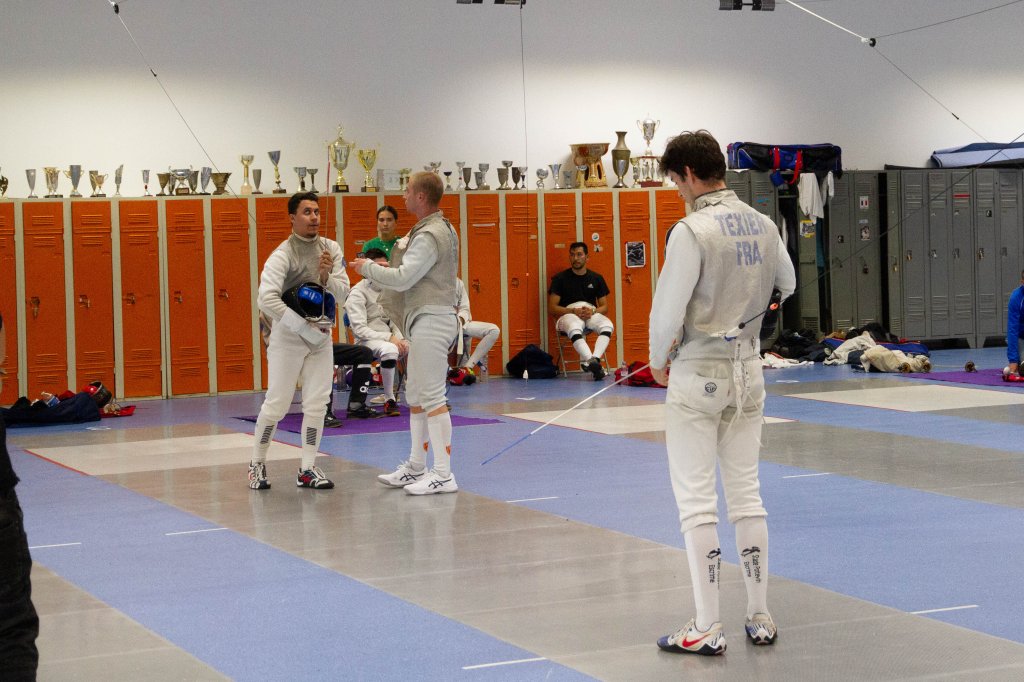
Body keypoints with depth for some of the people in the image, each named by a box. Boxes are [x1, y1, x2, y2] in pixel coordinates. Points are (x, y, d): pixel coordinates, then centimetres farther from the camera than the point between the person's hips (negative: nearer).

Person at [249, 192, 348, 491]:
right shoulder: (282, 255, -16)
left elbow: (342, 293, -2)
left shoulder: (331, 249, 1)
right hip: (288, 337, -5)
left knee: (317, 404, 0)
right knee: (276, 405, -2)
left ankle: (307, 469, 7)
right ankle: (257, 463, 15)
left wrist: (326, 276, -22)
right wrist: (304, 327, -26)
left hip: (320, 337, 5)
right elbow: (266, 299, -27)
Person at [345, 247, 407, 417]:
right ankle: (389, 400, -26)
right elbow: (360, 329, -16)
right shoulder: (358, 293, -8)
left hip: (390, 338, 7)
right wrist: (389, 338, -22)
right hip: (367, 341, -7)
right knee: (389, 349, -38)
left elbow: (394, 320, 14)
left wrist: (400, 339, -7)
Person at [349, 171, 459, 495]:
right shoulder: (442, 229, 15)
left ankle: (443, 474, -9)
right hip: (427, 320, 11)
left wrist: (368, 268, -9)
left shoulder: (429, 236, -17)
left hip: (431, 320, -11)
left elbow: (403, 278, -22)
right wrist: (381, 267, 11)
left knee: (432, 398, -10)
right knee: (415, 397, 16)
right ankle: (416, 467, 24)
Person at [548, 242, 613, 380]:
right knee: (574, 327, -41)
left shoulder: (596, 279, 15)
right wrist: (574, 311, -13)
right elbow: (551, 309, 2)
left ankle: (594, 359, -50)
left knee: (607, 325, -33)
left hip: (591, 314, 3)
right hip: (568, 315, -3)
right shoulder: (560, 278, 6)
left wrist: (592, 311, -9)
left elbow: (604, 306, 14)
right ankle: (593, 362, -58)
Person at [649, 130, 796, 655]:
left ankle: (707, 629, 1)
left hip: (698, 375, -6)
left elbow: (667, 310, -18)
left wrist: (657, 361, 1)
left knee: (696, 502, -1)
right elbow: (787, 286, 20)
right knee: (746, 495, 13)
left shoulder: (693, 231, -19)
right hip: (747, 370, 6)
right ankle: (759, 617, 16)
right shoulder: (762, 225, 3)